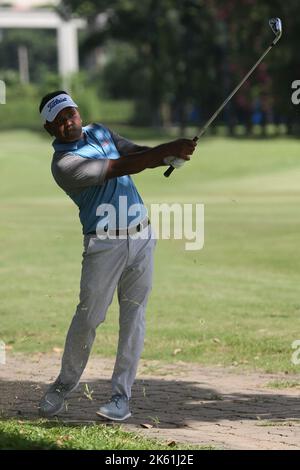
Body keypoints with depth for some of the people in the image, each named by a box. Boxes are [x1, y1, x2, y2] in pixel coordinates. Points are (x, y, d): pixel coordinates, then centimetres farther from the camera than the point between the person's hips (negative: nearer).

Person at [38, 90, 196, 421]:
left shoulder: (98, 132, 12)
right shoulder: (64, 163, -14)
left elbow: (139, 154, 8)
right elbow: (121, 167, -22)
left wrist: (173, 155, -14)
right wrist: (169, 149, -25)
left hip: (141, 236, 6)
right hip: (104, 243, -6)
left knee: (133, 318, 2)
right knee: (88, 317, -5)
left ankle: (122, 395, 5)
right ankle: (66, 382, 17)